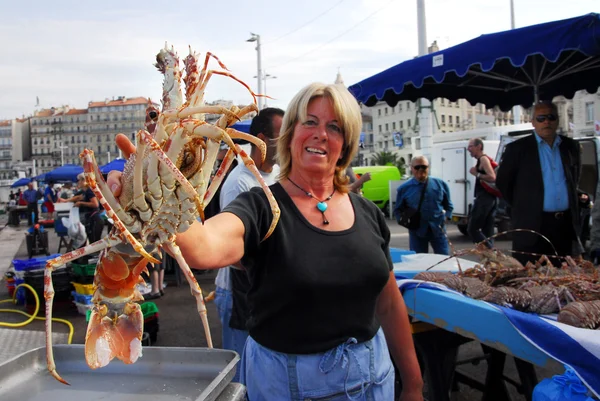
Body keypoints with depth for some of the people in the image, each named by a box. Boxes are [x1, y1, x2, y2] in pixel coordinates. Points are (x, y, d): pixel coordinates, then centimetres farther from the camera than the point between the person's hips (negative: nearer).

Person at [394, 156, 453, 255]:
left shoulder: (441, 184, 5)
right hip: (417, 231, -1)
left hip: (438, 229, 1)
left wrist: (445, 217, -2)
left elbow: (448, 206, 15)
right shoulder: (404, 188, 2)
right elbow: (398, 210, 9)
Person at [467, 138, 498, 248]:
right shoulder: (484, 159, 20)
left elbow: (492, 177, -24)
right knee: (487, 231, 9)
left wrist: (476, 174, -16)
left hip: (484, 198, -10)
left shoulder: (483, 159, -11)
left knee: (472, 229, -9)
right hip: (490, 198, 10)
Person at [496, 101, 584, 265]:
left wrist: (571, 200, 19)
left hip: (566, 224, 5)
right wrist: (522, 205, 4)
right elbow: (502, 181, 2)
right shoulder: (518, 148, -3)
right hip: (532, 224, -4)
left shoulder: (570, 146, 10)